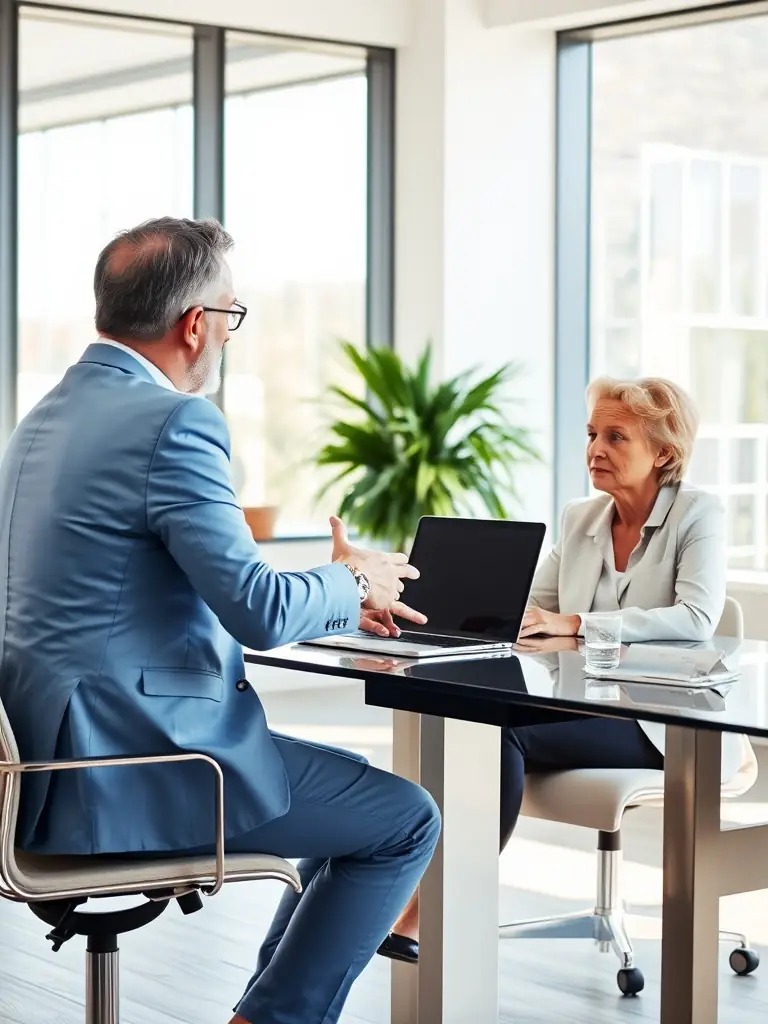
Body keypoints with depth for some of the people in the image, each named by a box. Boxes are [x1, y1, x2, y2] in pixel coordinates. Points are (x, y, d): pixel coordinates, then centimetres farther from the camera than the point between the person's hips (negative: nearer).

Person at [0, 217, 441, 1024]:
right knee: (406, 821, 1)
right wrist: (350, 583, 0)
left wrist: (336, 603, 18)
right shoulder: (173, 422, -17)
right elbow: (259, 613, -21)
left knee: (357, 800, 23)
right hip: (131, 764, -10)